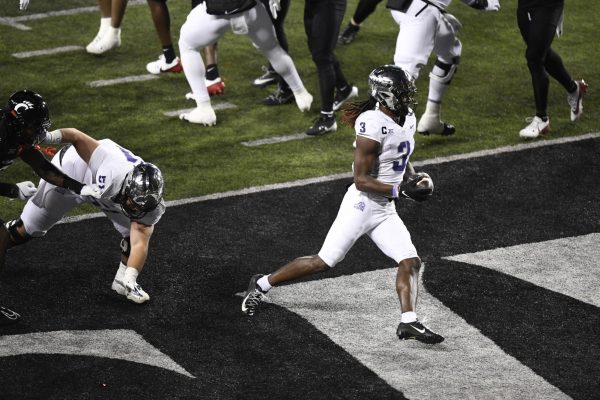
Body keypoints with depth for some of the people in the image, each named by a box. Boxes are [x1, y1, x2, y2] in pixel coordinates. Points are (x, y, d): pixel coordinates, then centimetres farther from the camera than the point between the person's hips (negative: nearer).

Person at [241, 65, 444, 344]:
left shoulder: (407, 119, 4)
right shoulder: (373, 125, -24)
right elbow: (361, 180, -23)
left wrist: (413, 178, 3)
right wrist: (400, 191, -26)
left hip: (385, 211, 8)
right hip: (362, 205, -8)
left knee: (410, 262, -3)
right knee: (325, 262, 2)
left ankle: (408, 322, -3)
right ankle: (262, 284, 17)